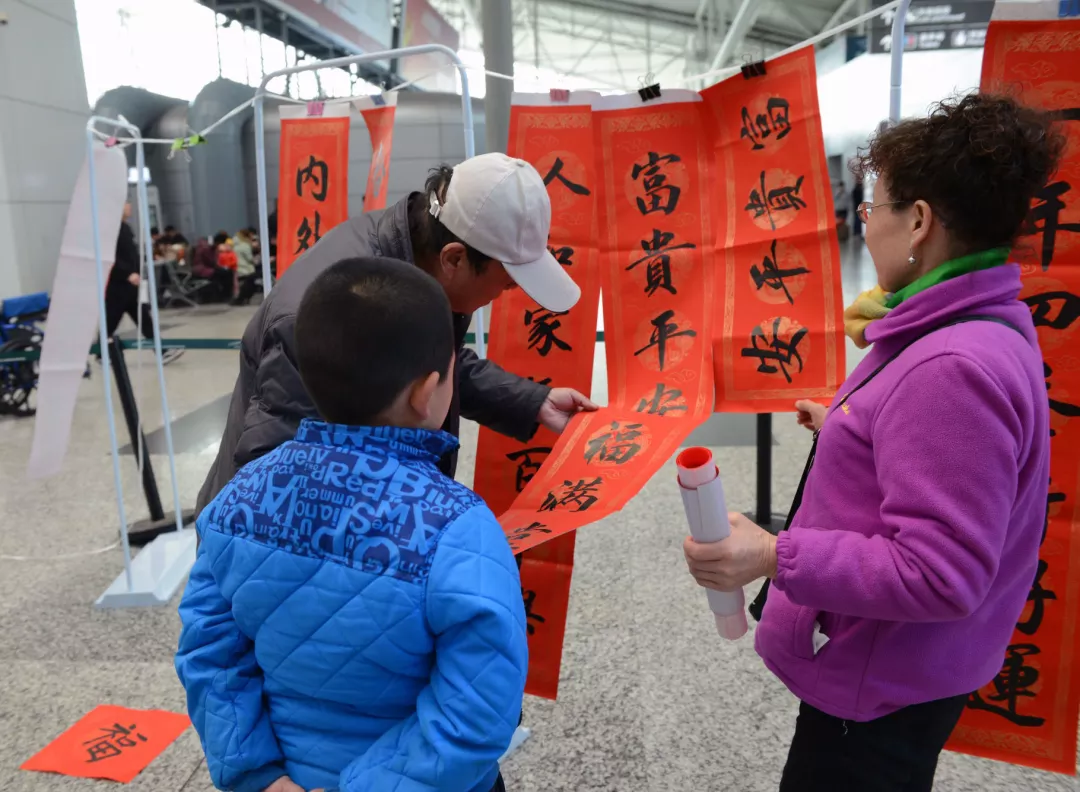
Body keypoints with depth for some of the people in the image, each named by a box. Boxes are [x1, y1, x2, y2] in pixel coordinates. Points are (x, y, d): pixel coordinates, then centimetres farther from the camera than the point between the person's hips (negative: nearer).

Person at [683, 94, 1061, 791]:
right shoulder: (978, 328, 3)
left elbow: (939, 574, -31)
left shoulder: (952, 368, -30)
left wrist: (775, 557, -33)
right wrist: (848, 433, 18)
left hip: (883, 690, -10)